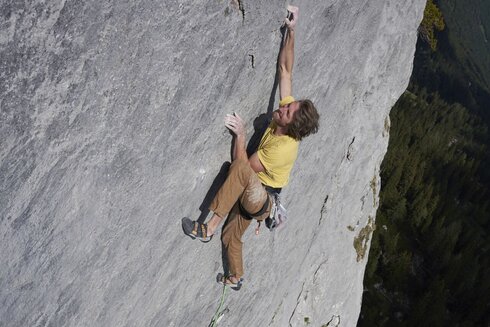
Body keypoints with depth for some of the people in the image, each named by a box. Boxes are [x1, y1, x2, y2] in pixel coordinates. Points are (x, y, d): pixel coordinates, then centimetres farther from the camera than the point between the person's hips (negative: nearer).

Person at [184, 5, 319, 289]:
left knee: (240, 168, -38)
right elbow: (286, 70, -8)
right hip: (252, 194, 9)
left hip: (260, 199, -9)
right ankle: (237, 278, 45)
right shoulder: (287, 108, -11)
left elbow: (244, 165, -24)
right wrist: (291, 31, -12)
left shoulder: (284, 148, -31)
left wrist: (240, 135, -26)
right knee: (231, 237, 20)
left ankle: (210, 227, -35)